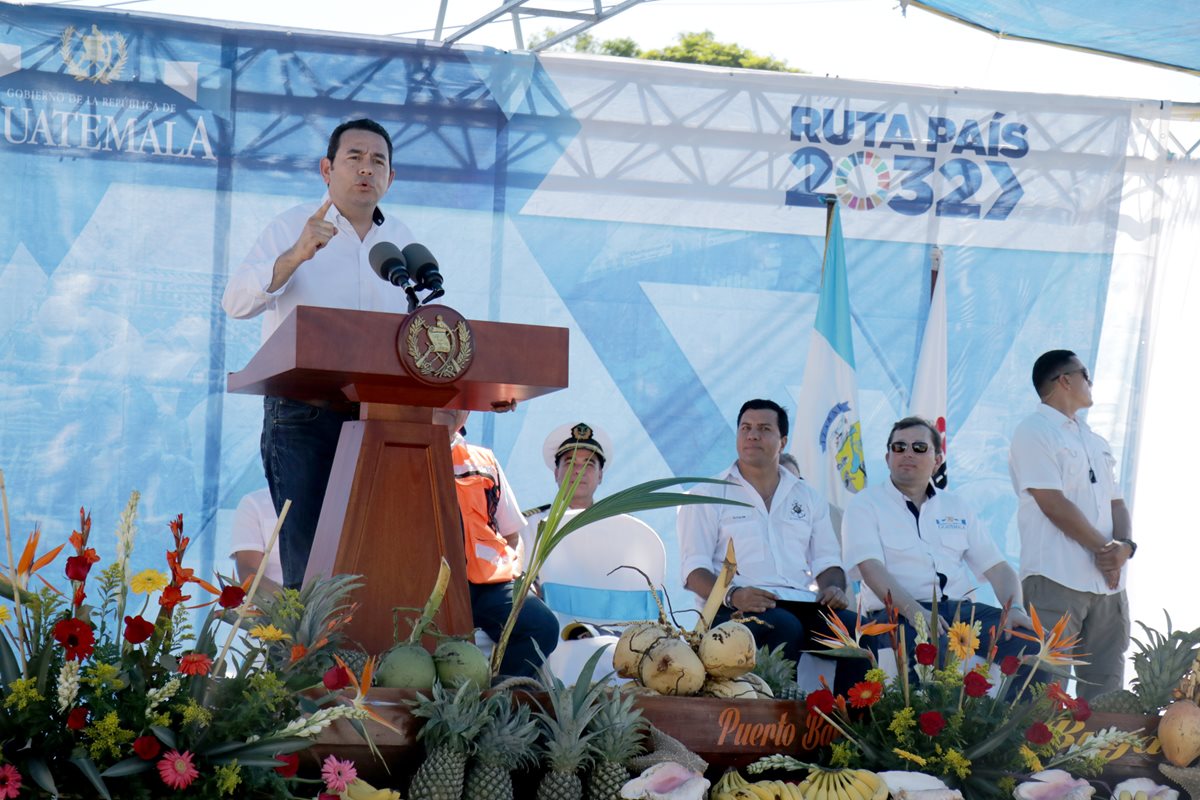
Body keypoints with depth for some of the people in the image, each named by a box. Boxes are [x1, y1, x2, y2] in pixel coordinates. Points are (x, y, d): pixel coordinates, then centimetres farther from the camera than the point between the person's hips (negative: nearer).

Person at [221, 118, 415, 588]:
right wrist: (296, 256, -24)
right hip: (303, 417, -4)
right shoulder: (293, 228, 3)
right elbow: (237, 302, -10)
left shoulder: (403, 242, 15)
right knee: (307, 563, -8)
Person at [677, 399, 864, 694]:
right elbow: (695, 569, 2)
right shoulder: (707, 496, 12)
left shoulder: (808, 498, 26)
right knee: (784, 626, -37)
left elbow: (827, 562, 21)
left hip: (802, 604, 4)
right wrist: (731, 595, -19)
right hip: (736, 611, -4)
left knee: (855, 626, -27)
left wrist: (833, 588, -4)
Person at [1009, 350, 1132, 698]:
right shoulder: (1034, 432, -4)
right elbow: (1054, 504, -13)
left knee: (1106, 689, 6)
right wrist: (1104, 548, -9)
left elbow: (1116, 503, 16)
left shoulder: (1095, 442, 22)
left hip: (1108, 581, 8)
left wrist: (1124, 546, -5)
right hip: (1058, 580, -8)